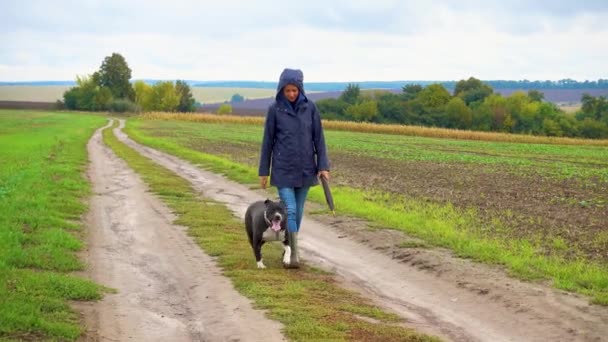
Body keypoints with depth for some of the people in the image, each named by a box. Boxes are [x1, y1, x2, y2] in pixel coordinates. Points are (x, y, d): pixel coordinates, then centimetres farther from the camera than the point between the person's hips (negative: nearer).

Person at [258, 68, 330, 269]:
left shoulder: (310, 107, -2)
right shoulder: (274, 109, -6)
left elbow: (318, 138, 1)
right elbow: (268, 141, -2)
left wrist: (323, 166, -4)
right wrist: (263, 172, 0)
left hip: (305, 168, 2)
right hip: (283, 169, -2)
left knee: (298, 211, 10)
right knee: (289, 210, -12)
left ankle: (289, 249, 26)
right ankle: (293, 254, -11)